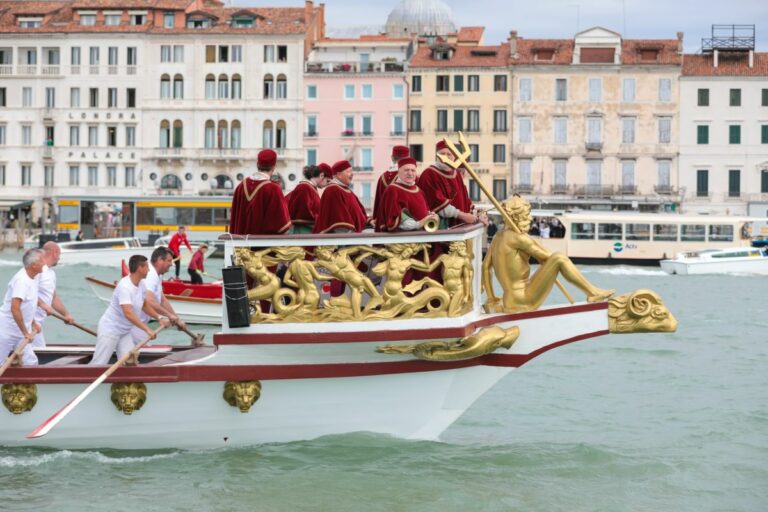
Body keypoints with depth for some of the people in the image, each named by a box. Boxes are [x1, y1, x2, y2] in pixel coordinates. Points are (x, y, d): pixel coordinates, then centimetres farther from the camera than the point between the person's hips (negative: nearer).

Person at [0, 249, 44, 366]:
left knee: (30, 362, 3)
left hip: (20, 333, 9)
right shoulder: (21, 280, -24)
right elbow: (15, 308, -31)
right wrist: (25, 332, -27)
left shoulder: (33, 278, 7)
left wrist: (33, 324, 16)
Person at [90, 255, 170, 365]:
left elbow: (145, 305, 19)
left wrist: (159, 318, 6)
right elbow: (128, 313, -38)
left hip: (125, 331, 8)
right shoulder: (124, 286, -27)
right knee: (98, 364, -7)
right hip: (109, 329, -8)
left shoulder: (141, 285, 1)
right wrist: (147, 329, -41)